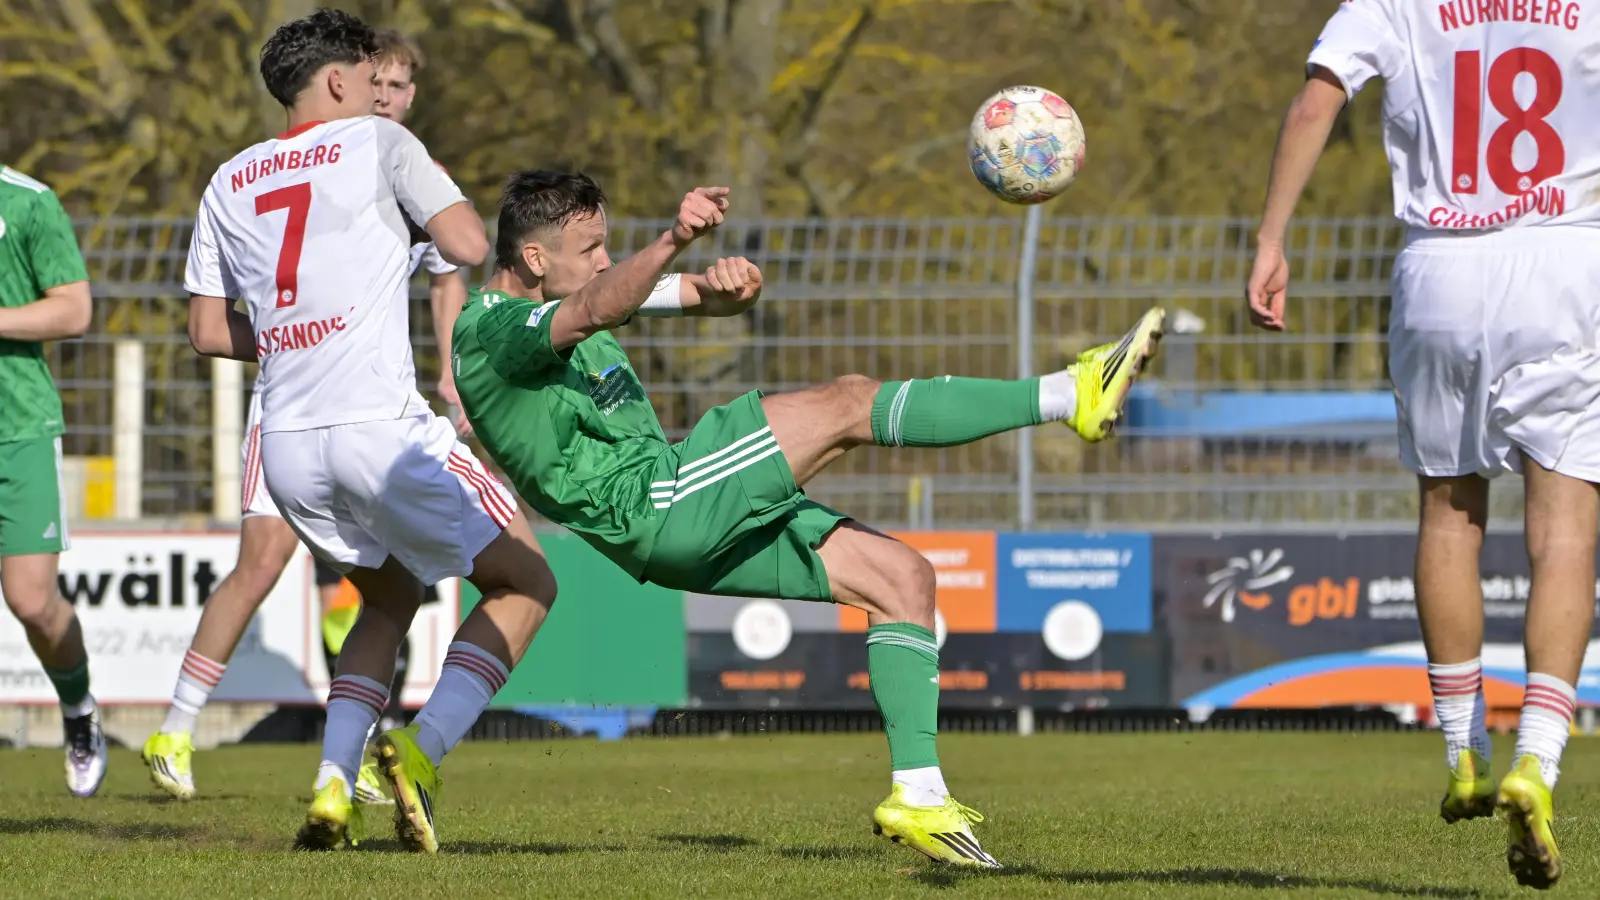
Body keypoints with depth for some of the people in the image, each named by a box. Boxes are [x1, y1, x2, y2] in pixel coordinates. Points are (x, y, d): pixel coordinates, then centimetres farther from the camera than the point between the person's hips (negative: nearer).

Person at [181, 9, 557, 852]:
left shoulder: (229, 182, 16)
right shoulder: (377, 143, 1)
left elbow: (207, 330, 17)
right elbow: (470, 246, -4)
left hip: (287, 443, 6)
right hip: (379, 426, -6)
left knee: (389, 599, 26)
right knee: (525, 584, 6)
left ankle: (332, 785, 7)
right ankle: (422, 751, -14)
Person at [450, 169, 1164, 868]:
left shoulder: (568, 294, 19)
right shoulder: (491, 330, -10)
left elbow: (710, 301, 14)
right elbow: (597, 313, -34)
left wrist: (728, 285, -13)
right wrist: (672, 242, -50)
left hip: (699, 532, 10)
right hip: (653, 504, -10)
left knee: (902, 576, 3)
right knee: (847, 403, -17)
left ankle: (918, 795, 0)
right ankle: (1070, 396, -16)